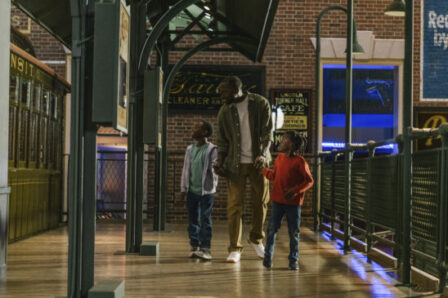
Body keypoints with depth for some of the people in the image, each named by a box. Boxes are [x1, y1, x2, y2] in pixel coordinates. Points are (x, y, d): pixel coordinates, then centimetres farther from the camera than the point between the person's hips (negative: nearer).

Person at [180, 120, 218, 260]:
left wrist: (213, 186, -19)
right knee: (193, 219, 8)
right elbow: (185, 170, 14)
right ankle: (194, 246, 14)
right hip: (192, 190, 5)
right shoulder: (190, 149, 12)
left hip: (206, 190, -5)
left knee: (205, 220, -4)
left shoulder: (211, 149, -4)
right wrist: (183, 189, 10)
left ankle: (205, 248, -3)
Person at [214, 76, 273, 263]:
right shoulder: (224, 111, 3)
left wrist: (263, 155, -21)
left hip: (258, 161, 0)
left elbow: (267, 133, -6)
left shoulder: (261, 104, -3)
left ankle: (256, 239, 31)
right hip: (236, 163, 0)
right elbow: (222, 140, 6)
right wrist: (220, 162, -9)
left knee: (261, 202, 8)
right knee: (234, 205, -5)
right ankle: (235, 249, 1)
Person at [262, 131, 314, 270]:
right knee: (272, 228, 2)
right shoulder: (279, 158, 9)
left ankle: (293, 260, 16)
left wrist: (295, 190, -20)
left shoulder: (300, 162, -11)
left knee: (294, 232, 5)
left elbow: (309, 180, -10)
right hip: (278, 200, 4)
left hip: (293, 202, -4)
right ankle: (268, 256, 13)